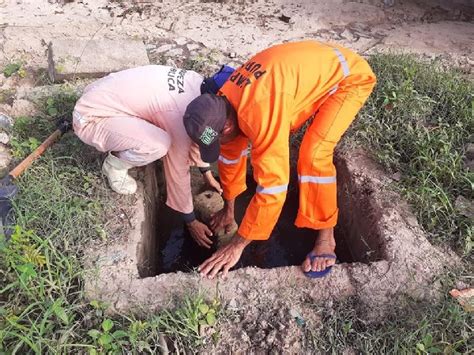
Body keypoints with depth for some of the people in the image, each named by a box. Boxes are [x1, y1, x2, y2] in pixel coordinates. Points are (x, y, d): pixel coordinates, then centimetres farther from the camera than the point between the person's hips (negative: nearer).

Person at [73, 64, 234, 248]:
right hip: (89, 118, -9)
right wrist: (191, 221, -6)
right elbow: (178, 170, -18)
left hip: (100, 96, 9)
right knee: (158, 145, -30)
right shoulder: (182, 113, -26)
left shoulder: (198, 84, -1)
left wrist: (208, 175, 17)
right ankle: (114, 163, 0)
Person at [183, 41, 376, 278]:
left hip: (349, 76, -8)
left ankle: (326, 237, -9)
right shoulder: (223, 103, -12)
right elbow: (231, 154, 2)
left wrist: (237, 245, -27)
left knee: (313, 155, -26)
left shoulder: (261, 113, -40)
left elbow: (272, 186, -36)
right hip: (313, 67, 8)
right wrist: (229, 208, 12)